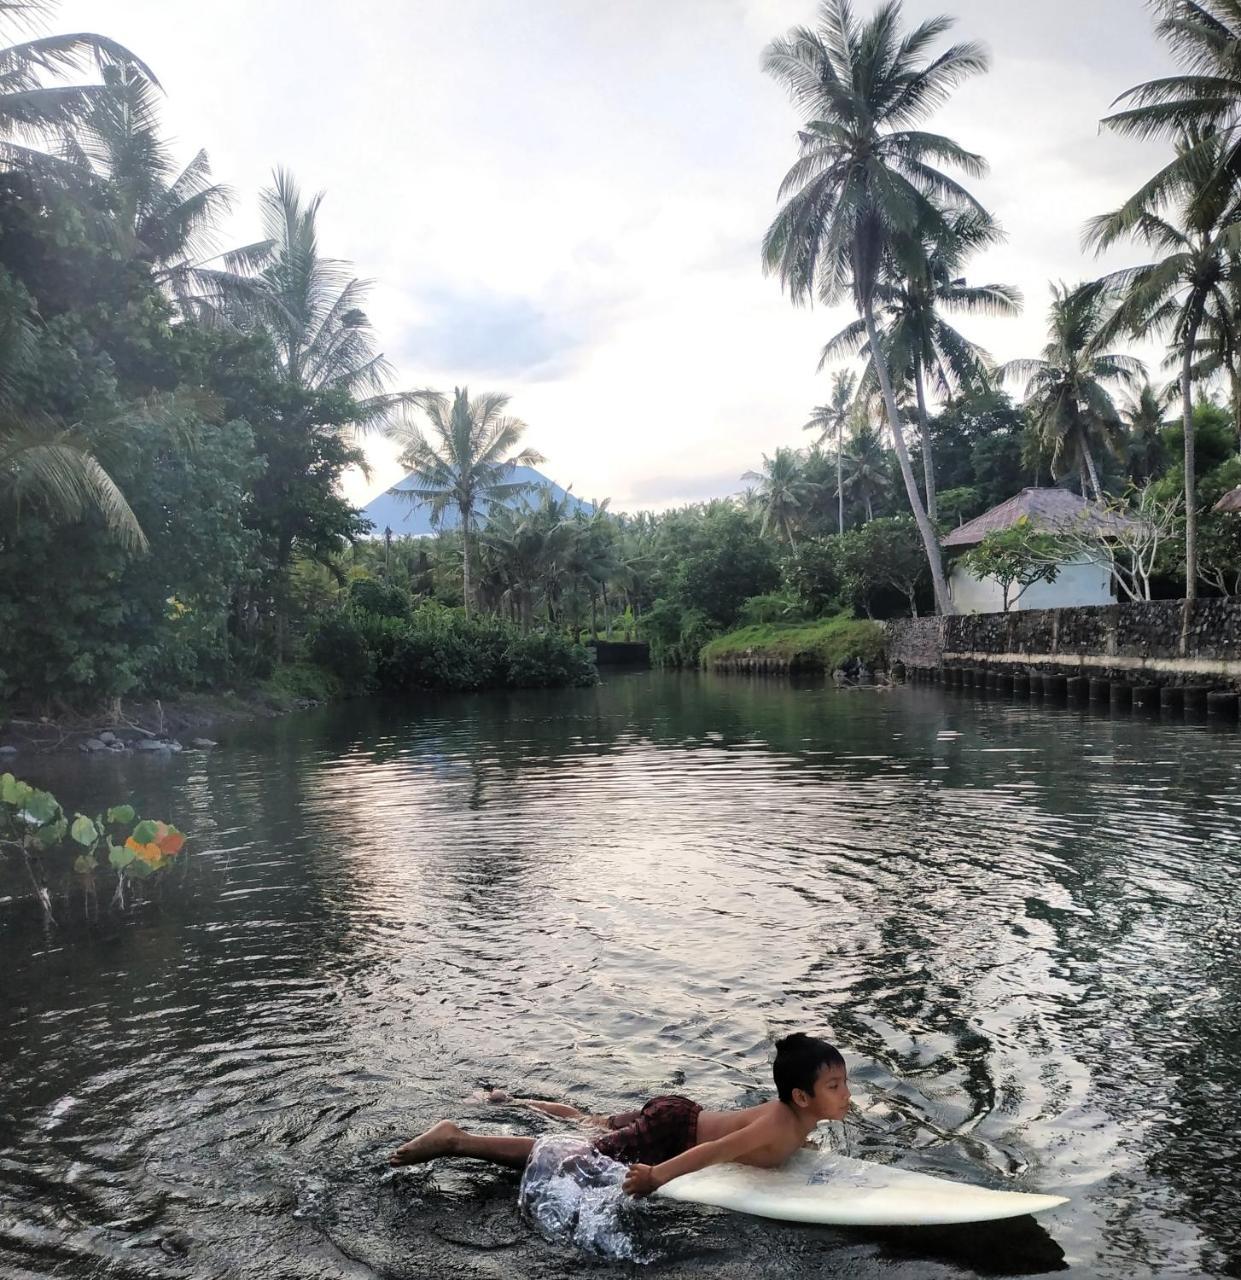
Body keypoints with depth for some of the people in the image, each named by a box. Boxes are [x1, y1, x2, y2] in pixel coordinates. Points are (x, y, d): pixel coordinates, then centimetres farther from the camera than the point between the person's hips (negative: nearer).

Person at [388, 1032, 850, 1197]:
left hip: (680, 1114, 8)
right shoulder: (779, 1128, -28)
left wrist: (797, 1146, 20)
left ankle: (508, 1102, 40)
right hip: (668, 1130, -8)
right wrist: (657, 1176, -46)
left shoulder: (795, 1111, -2)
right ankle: (454, 1139, -5)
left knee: (591, 1125, 27)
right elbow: (715, 1151, -39)